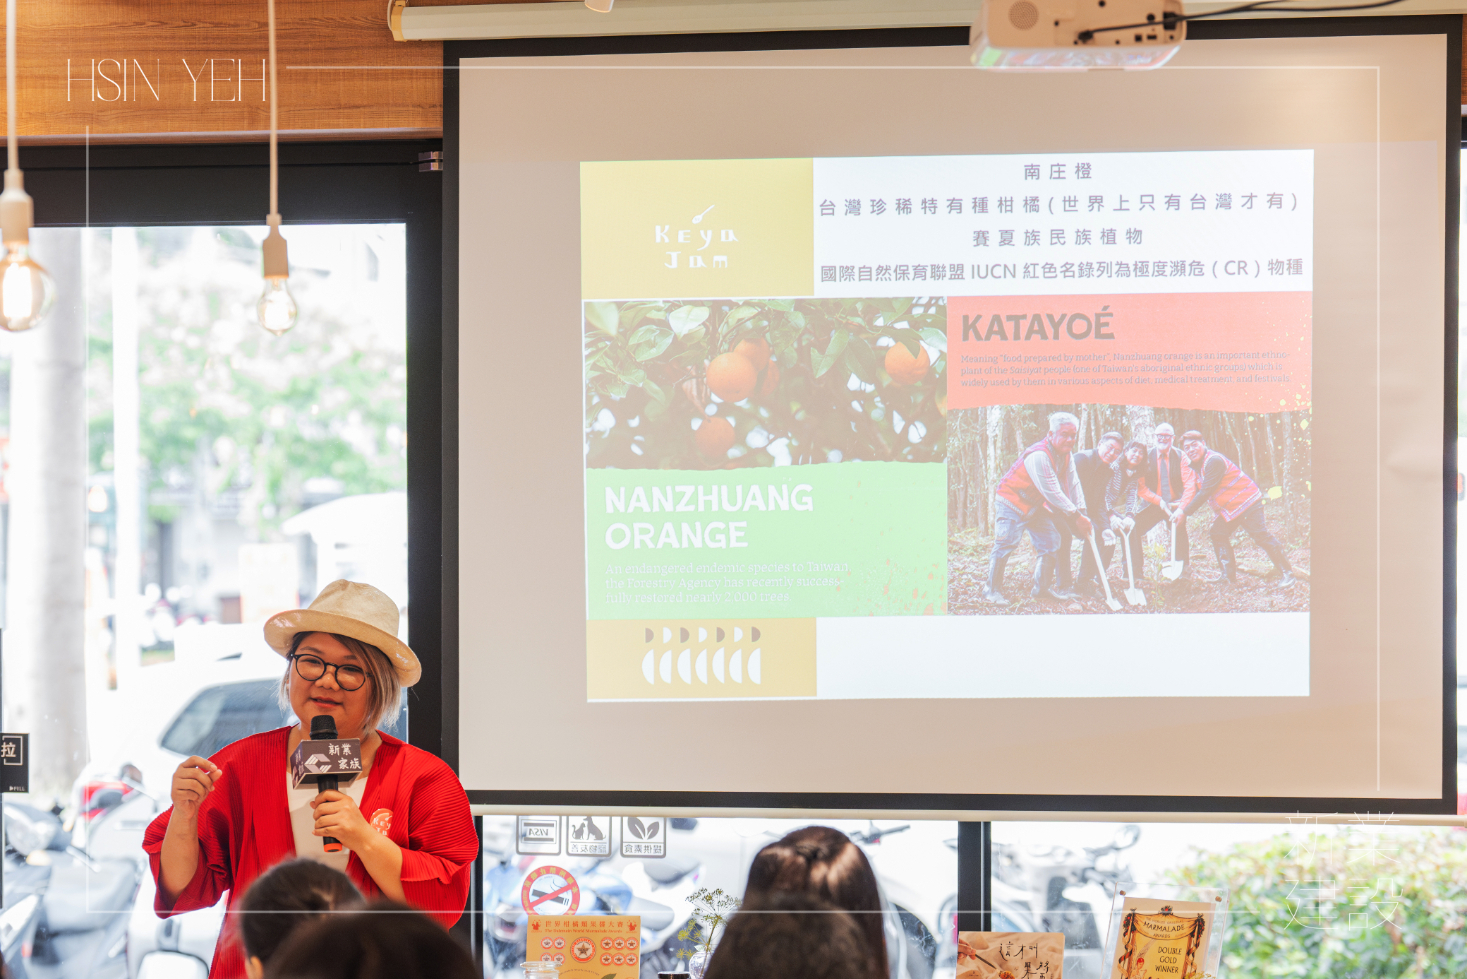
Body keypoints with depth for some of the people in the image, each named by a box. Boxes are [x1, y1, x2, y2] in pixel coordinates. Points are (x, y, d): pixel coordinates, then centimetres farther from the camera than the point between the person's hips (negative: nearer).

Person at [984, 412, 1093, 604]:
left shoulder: (1066, 455, 0)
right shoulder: (1038, 456, -30)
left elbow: (1072, 485, -4)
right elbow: (1052, 492, -30)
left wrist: (1081, 513, -17)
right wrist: (1076, 517, -28)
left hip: (1035, 507, 9)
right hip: (1011, 503, -9)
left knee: (1050, 541, 4)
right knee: (1006, 543, -14)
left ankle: (1041, 589, 13)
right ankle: (992, 590, -4)